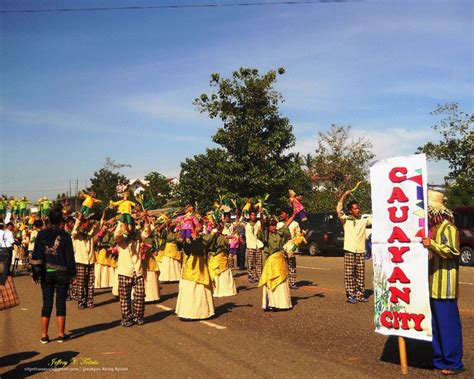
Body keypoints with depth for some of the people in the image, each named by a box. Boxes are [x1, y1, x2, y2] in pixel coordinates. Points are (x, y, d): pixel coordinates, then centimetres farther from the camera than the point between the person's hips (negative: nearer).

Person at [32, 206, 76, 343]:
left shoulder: (41, 235, 0)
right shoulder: (64, 235, -6)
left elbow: (36, 255, 1)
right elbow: (70, 255, -5)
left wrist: (36, 272, 8)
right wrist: (73, 273, 1)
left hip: (46, 273, 2)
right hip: (62, 272, -2)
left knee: (47, 303, 8)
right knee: (61, 303, 4)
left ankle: (44, 335, 10)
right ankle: (61, 334, 8)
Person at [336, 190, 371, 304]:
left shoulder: (364, 220, 11)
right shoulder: (346, 220, 3)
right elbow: (338, 209, -10)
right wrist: (344, 195, -12)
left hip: (361, 251, 3)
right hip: (349, 251, -2)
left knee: (360, 275, 6)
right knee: (349, 274, -2)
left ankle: (360, 295, 13)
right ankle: (350, 295, 3)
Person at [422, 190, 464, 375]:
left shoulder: (448, 228, -11)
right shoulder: (432, 227, 15)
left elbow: (452, 251, -21)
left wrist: (432, 245, -29)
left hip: (444, 286, -9)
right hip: (432, 285, 9)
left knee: (448, 322, -3)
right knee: (436, 323, 13)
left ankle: (453, 363, 5)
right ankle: (439, 358, 22)